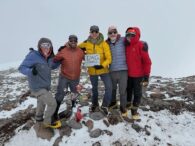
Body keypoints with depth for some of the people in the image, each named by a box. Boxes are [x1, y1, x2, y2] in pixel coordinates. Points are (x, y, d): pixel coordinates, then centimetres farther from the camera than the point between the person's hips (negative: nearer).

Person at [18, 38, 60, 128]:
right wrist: (30, 71, -43)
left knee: (42, 102, 28)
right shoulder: (33, 55, -21)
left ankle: (39, 117, 54)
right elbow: (21, 68, -21)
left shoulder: (48, 58, 0)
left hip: (44, 86, 9)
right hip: (38, 87, -8)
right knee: (52, 103, -5)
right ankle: (48, 122, 19)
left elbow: (53, 66, 17)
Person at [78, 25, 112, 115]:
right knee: (94, 88, 18)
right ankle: (95, 105, 41)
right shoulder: (86, 43, -4)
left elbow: (109, 58, -15)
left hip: (103, 70, -2)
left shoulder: (104, 44, -12)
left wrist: (102, 65, -29)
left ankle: (104, 106, 8)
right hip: (92, 71, 2)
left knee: (109, 87, -14)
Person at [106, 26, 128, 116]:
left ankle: (123, 108, 25)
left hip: (123, 70, -3)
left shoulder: (122, 40, -6)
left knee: (122, 91, 4)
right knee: (112, 89, 21)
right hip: (112, 70, 3)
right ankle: (113, 103, 46)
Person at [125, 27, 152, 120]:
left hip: (138, 75, -5)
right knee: (128, 90, 20)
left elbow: (147, 61, -14)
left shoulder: (141, 45, -15)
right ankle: (128, 105, 41)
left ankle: (134, 110, 23)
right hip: (128, 74, 5)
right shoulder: (127, 45, 2)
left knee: (137, 93, 8)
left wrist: (146, 76, -16)